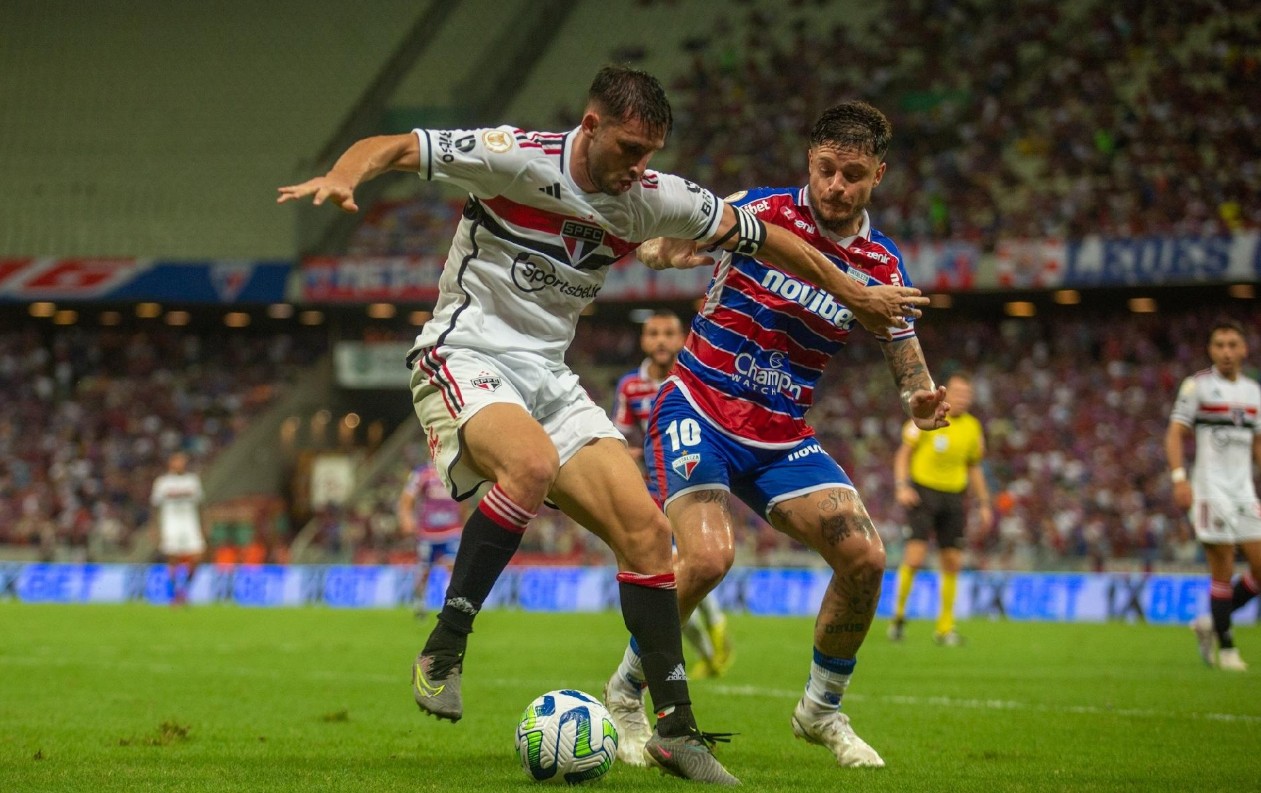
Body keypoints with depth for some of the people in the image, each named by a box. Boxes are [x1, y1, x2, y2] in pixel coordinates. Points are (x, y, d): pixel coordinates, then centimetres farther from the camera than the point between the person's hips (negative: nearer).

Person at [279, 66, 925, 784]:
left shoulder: (653, 198, 2)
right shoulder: (516, 157, -14)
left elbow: (761, 234, 14)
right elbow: (393, 148, -15)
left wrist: (857, 297, 18)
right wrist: (343, 177, -38)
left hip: (550, 375, 6)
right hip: (465, 358, -6)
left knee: (646, 528, -7)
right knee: (532, 465, -37)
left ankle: (676, 730, 0)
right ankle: (443, 654, -24)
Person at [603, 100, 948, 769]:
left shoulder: (882, 268, 1)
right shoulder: (759, 211, -8)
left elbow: (906, 361, 9)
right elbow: (652, 243, -4)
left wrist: (922, 402, -16)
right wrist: (664, 251, -29)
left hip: (782, 440, 4)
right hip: (698, 413, -4)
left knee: (865, 558, -11)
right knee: (708, 554, -27)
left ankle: (821, 710, 13)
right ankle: (625, 694, -4)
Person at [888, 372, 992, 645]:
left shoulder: (973, 427, 9)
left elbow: (974, 468, 20)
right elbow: (903, 453, 0)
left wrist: (983, 503, 14)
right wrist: (901, 486, -13)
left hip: (954, 497, 4)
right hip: (923, 492, -4)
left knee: (952, 563, 1)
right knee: (914, 557, -14)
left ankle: (945, 628, 10)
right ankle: (899, 614, 6)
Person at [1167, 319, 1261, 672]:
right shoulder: (1198, 385, -3)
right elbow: (1175, 434, -7)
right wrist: (1179, 478, -19)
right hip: (1210, 490, -6)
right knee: (1223, 569, -7)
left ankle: (1211, 623, 18)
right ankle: (1225, 647, 5)